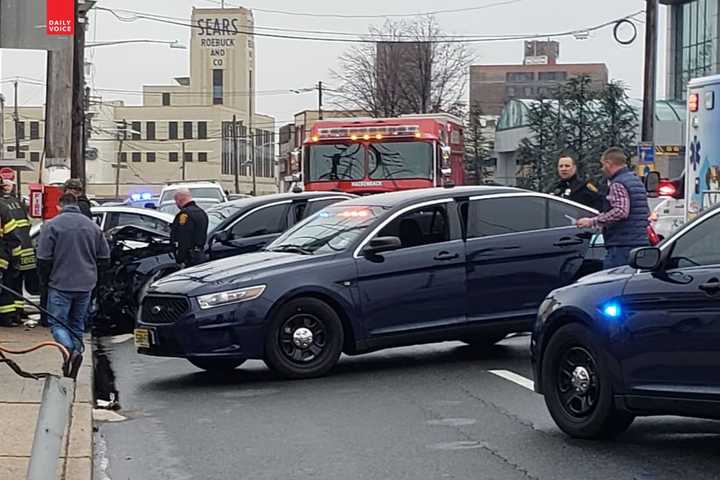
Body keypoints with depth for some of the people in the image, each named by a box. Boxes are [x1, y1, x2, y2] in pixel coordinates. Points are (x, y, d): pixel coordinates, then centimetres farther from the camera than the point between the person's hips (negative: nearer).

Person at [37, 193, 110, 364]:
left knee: (57, 323, -1)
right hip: (86, 285, 4)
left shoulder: (51, 225, -7)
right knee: (77, 324, 16)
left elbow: (44, 259, -9)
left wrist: (45, 280, 7)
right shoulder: (93, 226, 6)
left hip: (60, 284, -4)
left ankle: (70, 350, -24)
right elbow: (105, 258, 10)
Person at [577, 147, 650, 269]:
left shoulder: (618, 184, -11)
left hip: (622, 246, -10)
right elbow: (647, 212, 26)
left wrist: (592, 222, -20)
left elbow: (620, 211, -24)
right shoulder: (637, 181, 20)